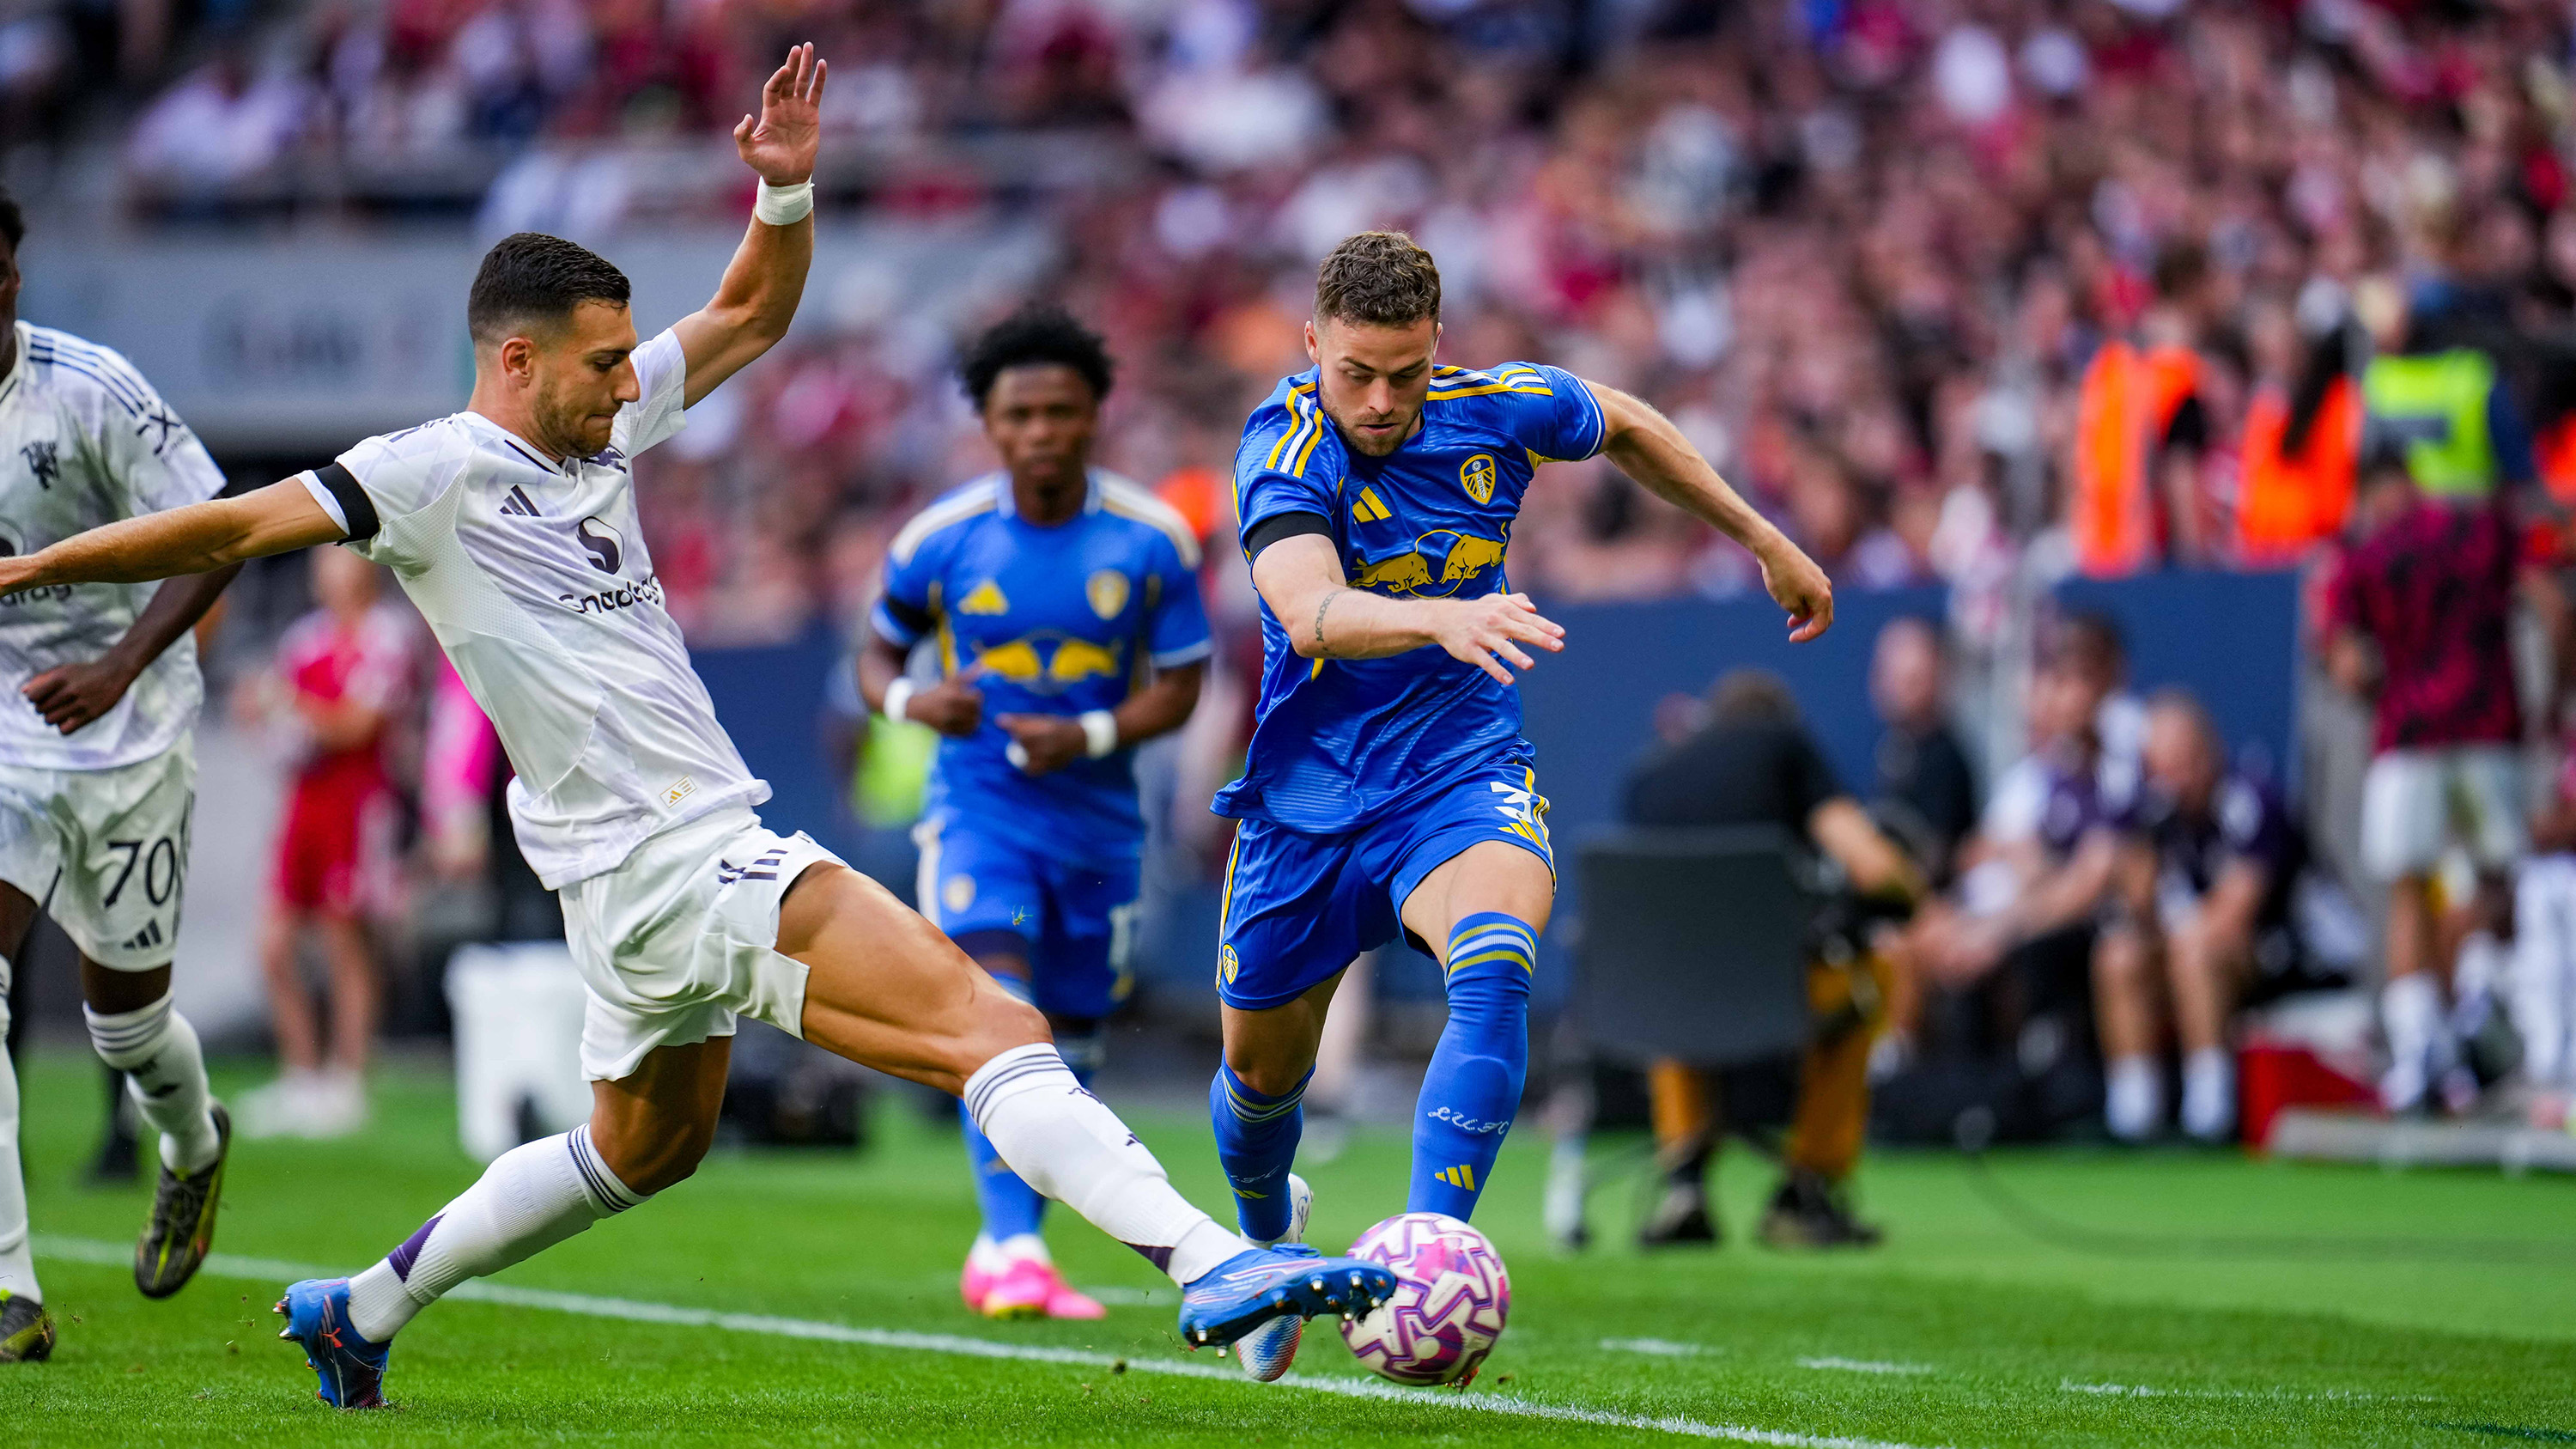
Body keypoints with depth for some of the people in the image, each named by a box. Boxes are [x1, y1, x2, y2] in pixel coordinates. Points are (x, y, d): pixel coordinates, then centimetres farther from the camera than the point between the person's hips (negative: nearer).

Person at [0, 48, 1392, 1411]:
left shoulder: (600, 432, 13)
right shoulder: (442, 471, -10)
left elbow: (754, 316, 23)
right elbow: (238, 528, -10)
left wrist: (787, 185, 5)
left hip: (679, 866, 10)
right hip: (671, 861, -10)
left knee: (645, 1149, 29)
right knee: (989, 1025, -20)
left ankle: (359, 1311, 37)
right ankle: (1210, 1262, -31)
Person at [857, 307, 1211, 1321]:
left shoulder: (1152, 541, -5)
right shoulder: (940, 540, -5)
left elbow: (1179, 686, -1)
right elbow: (879, 651, 9)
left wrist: (1092, 736, -19)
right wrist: (907, 699, -15)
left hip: (1098, 819, 2)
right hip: (979, 808, -2)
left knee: (1067, 1042, 10)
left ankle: (1002, 1254, 28)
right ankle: (1015, 1248, -28)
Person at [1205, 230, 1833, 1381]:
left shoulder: (1501, 409, -9)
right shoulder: (1285, 446, -20)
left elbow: (1625, 426, 15)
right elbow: (1310, 611, -39)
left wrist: (1763, 541, 19)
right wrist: (1441, 619, -58)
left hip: (1461, 771, 1)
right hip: (1309, 797, 0)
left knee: (1494, 964, -32)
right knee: (1260, 1076, 15)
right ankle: (1268, 1231, 50)